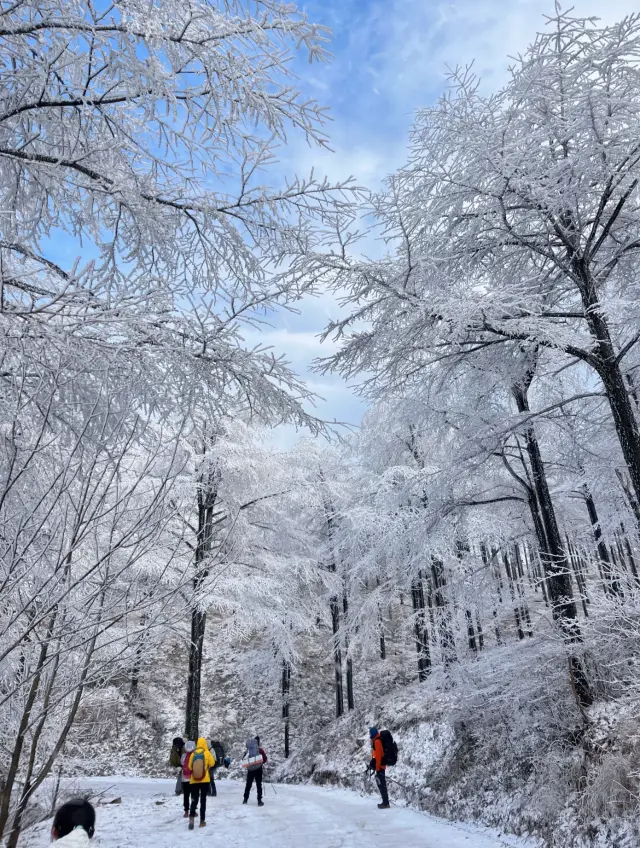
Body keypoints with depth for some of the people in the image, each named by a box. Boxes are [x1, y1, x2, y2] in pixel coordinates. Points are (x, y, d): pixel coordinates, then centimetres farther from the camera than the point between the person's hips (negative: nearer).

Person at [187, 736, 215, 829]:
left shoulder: (193, 754, 1)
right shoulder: (207, 752, -5)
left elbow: (190, 767, 6)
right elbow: (212, 763, 0)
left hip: (194, 780, 1)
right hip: (205, 780, -1)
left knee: (194, 800, 7)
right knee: (203, 800, 9)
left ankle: (191, 817, -16)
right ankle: (202, 821, 10)